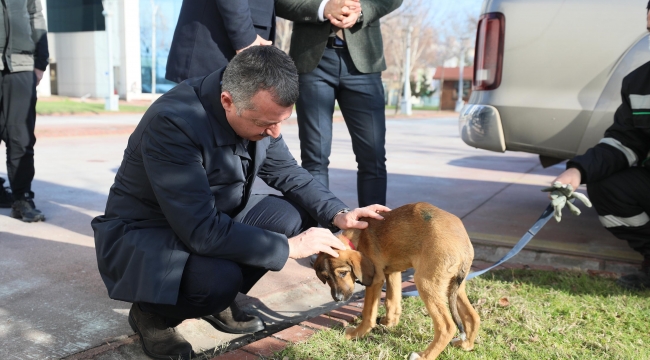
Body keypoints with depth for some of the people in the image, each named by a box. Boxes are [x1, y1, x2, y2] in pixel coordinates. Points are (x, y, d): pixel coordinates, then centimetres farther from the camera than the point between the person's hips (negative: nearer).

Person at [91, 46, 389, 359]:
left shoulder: (257, 109, -12)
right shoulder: (173, 122, -34)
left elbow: (286, 171, 2)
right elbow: (201, 231, -36)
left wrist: (337, 213, -13)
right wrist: (289, 247, -28)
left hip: (214, 217, 7)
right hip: (142, 233, -7)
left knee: (295, 216, -11)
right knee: (220, 277, -34)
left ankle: (217, 300, 7)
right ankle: (152, 313, 0)